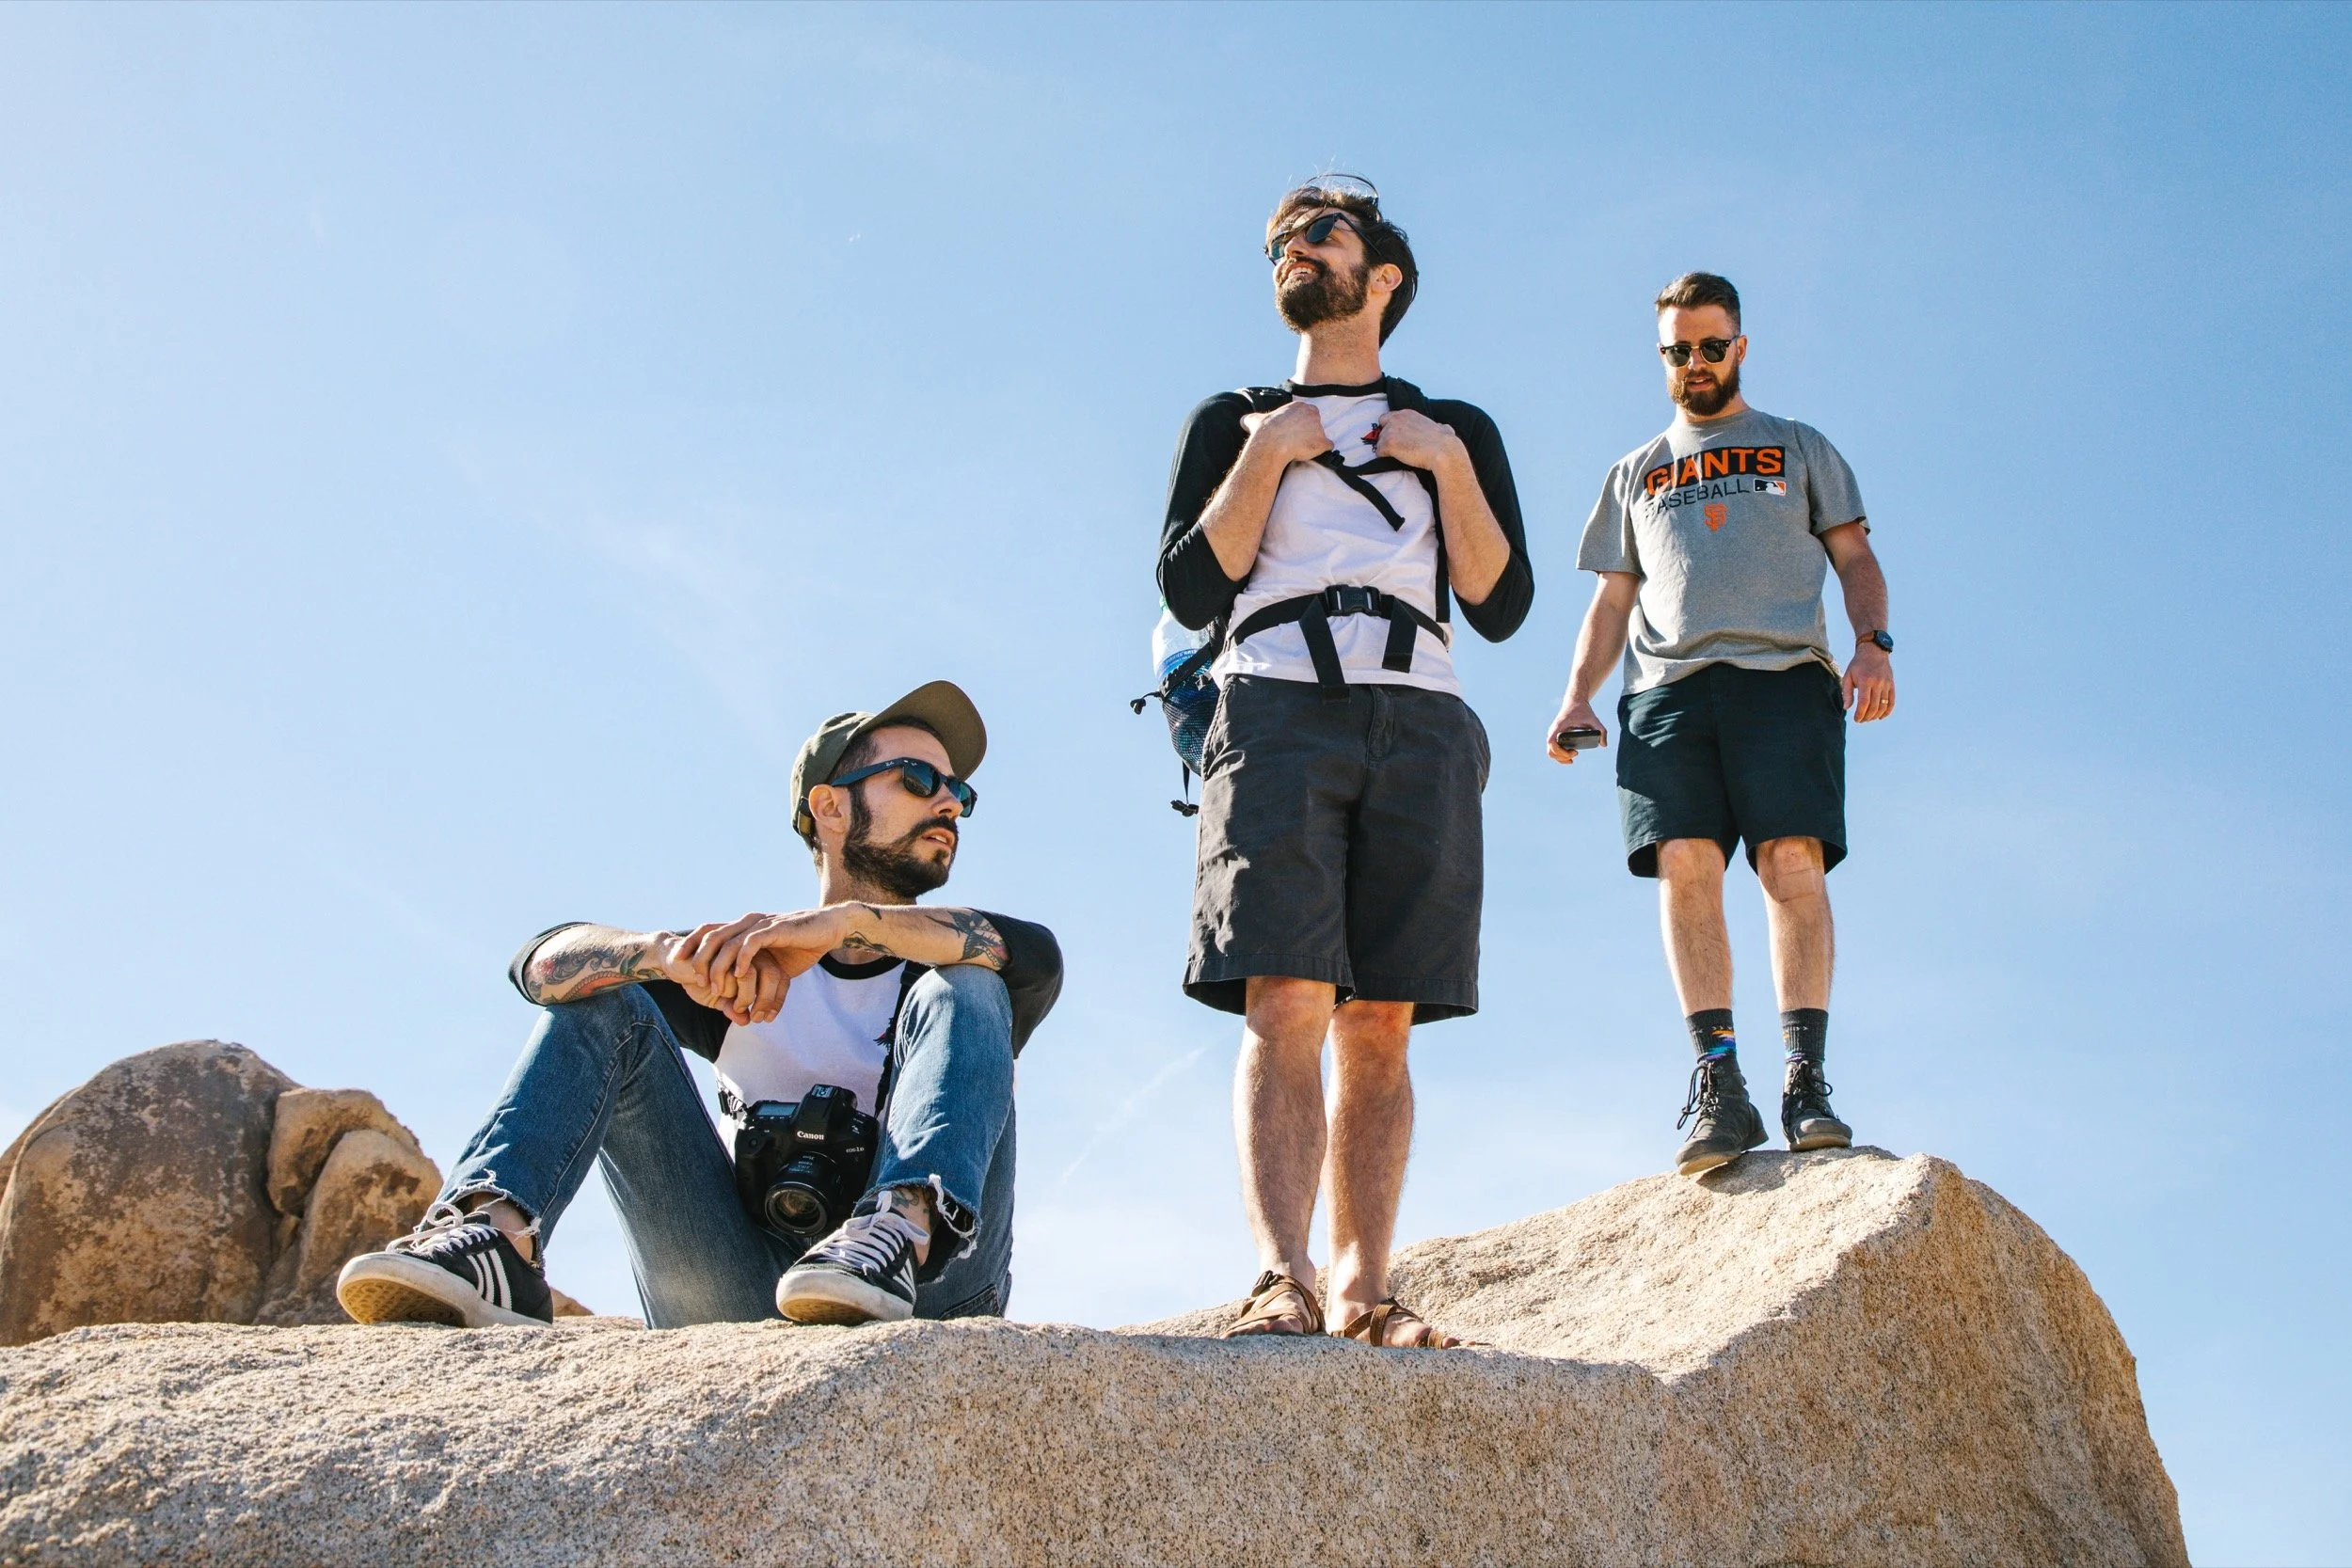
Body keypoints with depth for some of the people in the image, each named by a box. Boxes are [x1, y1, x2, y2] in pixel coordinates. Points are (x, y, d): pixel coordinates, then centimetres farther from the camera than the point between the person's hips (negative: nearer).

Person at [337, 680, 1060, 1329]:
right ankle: (495, 1236, -31)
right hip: (750, 1299, 1)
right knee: (604, 1004, -3)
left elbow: (1037, 955, -11)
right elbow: (545, 963, 2)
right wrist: (671, 953, -21)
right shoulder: (745, 962, 19)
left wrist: (850, 920, -22)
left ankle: (899, 1234, -44)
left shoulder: (934, 977, 17)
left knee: (961, 989, -16)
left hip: (928, 1287, -1)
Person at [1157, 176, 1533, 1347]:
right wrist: (1266, 455, 1)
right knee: (1285, 1006, -17)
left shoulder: (1457, 431, 24)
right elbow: (1190, 592, 8)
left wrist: (1450, 464, 3)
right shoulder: (1231, 419, 23)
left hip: (1418, 723, 1)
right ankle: (1280, 1280, -26)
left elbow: (1501, 606, 12)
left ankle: (1364, 1288, -8)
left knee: (1381, 1024, -6)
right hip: (1278, 709, -1)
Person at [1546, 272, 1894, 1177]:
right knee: (1684, 865, -17)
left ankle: (1805, 1080, -21)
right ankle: (1718, 1083, -21)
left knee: (1793, 862, -19)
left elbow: (1853, 557, 16)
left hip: (1784, 673, -2)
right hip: (1668, 687, 2)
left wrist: (1873, 643, -4)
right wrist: (1577, 696, 10)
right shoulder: (1637, 472, 31)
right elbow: (1612, 599, 26)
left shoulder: (1798, 446, 25)